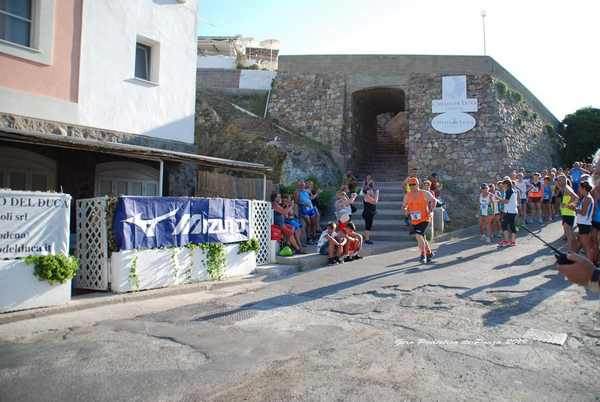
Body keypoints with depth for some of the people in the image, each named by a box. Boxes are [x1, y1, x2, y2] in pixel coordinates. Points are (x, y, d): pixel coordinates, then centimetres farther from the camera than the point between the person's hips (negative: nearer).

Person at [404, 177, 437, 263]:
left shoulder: (425, 193, -7)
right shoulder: (407, 196, 2)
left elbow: (434, 200, 4)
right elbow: (404, 206, 12)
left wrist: (430, 211, -6)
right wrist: (406, 210, -10)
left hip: (424, 219, -5)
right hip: (414, 221, 5)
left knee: (418, 235, -22)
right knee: (422, 238, 13)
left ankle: (423, 255, -11)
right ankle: (429, 253, 35)